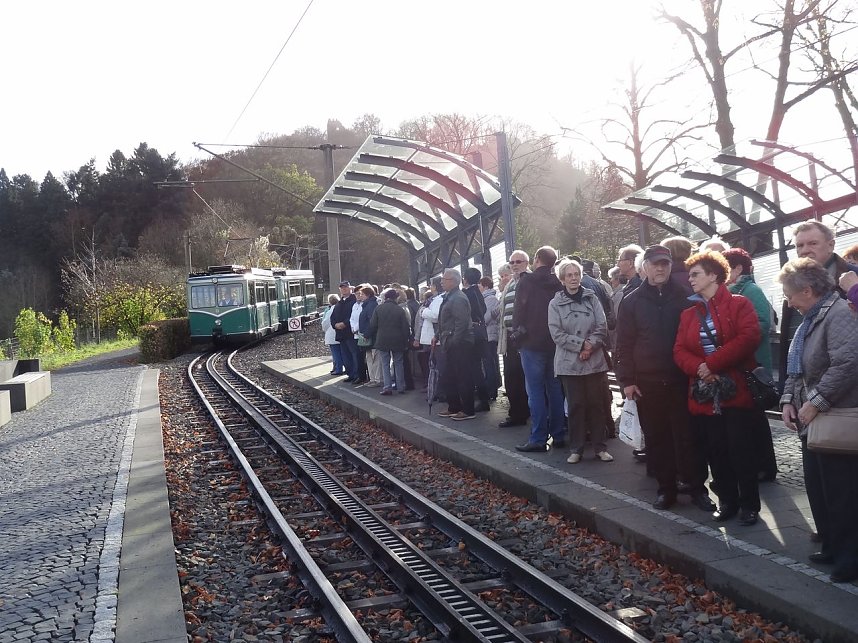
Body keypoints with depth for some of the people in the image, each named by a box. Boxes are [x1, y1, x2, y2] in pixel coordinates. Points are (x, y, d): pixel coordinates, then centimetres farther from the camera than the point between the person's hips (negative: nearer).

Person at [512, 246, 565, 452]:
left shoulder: (527, 281, -7)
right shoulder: (558, 283, 6)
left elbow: (519, 310, -10)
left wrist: (517, 334, 1)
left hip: (532, 343, -5)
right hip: (555, 343, 5)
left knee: (536, 391, -3)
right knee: (555, 390, 10)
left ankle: (538, 439, -3)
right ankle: (558, 436, 14)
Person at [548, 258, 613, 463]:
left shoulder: (591, 298, 5)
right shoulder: (556, 304, 1)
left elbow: (602, 326, 0)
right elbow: (557, 333, -7)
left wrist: (590, 345, -14)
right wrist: (581, 344, -14)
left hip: (595, 360, 1)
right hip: (570, 362, -1)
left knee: (596, 404, 5)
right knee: (576, 405, 2)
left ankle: (600, 447, 15)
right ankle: (576, 449, 12)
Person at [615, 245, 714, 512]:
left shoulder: (683, 298, 4)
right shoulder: (632, 302, 5)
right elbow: (624, 345, 3)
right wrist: (626, 380, -3)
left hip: (680, 381, -1)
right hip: (647, 384, 1)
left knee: (687, 437, 1)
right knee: (657, 438, 7)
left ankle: (697, 487, 11)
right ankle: (666, 487, 18)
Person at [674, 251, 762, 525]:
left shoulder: (739, 304, -1)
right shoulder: (688, 314, 14)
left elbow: (749, 337, -16)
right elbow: (679, 351, 6)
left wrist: (712, 363, -20)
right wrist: (698, 368, -16)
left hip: (736, 390, -5)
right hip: (704, 394, 5)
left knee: (740, 450, -3)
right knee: (716, 451, 7)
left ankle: (749, 504, 10)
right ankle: (727, 502, 19)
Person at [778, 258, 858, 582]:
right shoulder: (810, 319, 15)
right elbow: (797, 369, 22)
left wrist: (816, 402, -23)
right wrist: (788, 400, 7)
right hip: (812, 422, 10)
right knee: (817, 489, 15)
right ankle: (832, 546, 28)